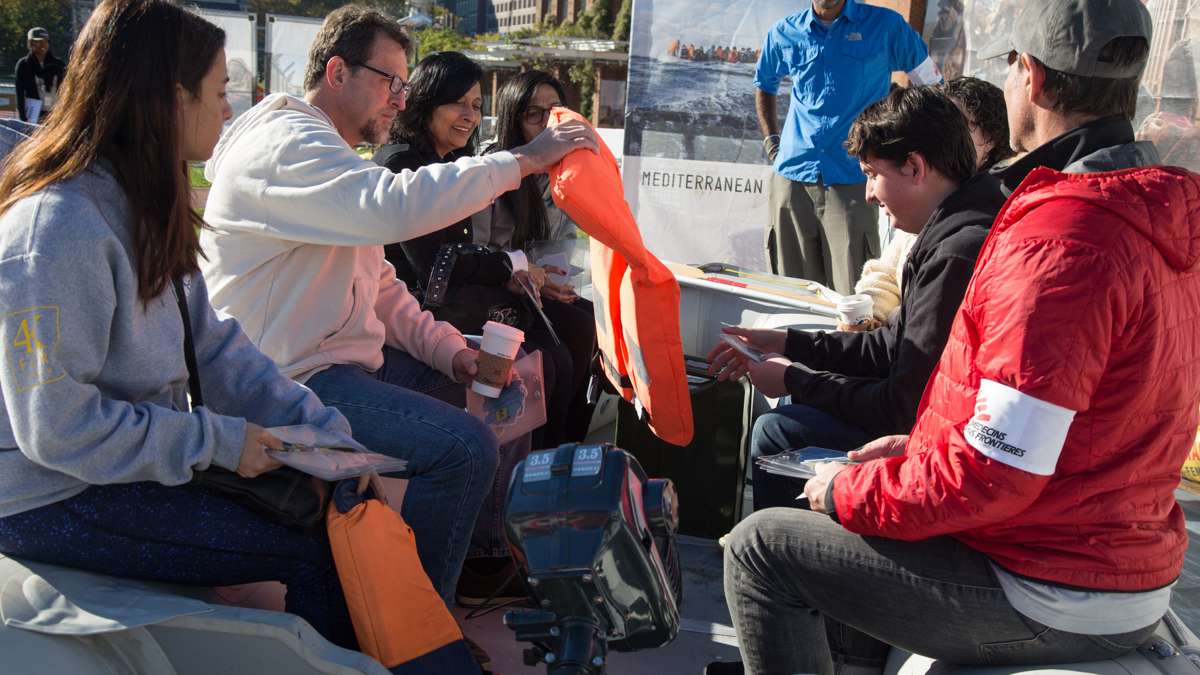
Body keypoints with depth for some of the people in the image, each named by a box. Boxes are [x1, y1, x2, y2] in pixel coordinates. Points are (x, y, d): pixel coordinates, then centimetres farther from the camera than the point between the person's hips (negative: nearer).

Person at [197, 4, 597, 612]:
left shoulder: (331, 155, 20)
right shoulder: (285, 145, -15)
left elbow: (381, 288, 18)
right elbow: (396, 207, -35)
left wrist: (454, 352, 3)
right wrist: (523, 160, -27)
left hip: (344, 360, 11)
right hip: (291, 381, -11)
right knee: (465, 447, -23)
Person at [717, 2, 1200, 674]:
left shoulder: (1057, 240, -27)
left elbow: (994, 475, -28)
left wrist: (850, 491, -12)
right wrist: (922, 447, 11)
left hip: (1051, 605, -9)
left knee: (762, 547, 0)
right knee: (852, 517, 26)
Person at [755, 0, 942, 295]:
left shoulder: (886, 26, 2)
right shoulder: (784, 33, 10)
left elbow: (933, 90, 8)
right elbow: (764, 85, 29)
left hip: (853, 182, -3)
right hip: (791, 177, 3)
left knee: (852, 294, -7)